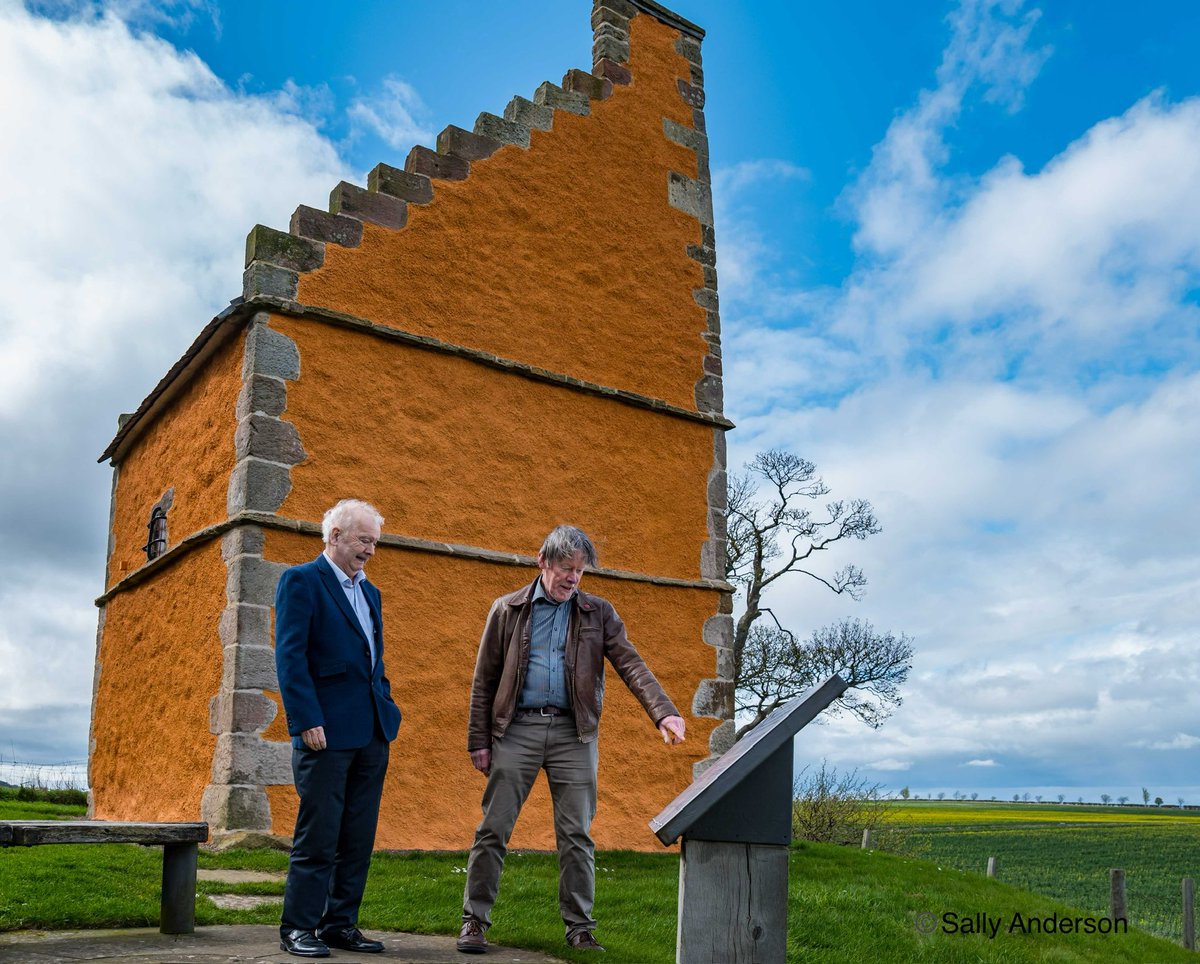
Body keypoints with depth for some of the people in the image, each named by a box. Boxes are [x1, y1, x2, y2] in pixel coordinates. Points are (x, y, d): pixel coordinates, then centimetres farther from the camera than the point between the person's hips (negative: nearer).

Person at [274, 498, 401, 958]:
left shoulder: (369, 592, 19)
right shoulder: (301, 581, -4)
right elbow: (290, 656, -12)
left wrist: (387, 709, 11)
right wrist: (307, 721, -18)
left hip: (372, 732, 7)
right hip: (328, 730, -7)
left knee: (358, 837, 10)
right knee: (318, 835, -1)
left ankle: (340, 923, 19)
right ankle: (298, 927, 10)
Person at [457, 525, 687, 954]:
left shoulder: (598, 613, 7)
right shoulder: (507, 610, 5)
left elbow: (631, 665, -4)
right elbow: (484, 679, 6)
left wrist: (664, 712, -19)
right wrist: (479, 741, 1)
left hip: (573, 733, 1)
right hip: (517, 728, 0)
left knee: (576, 835, 4)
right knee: (493, 829, 1)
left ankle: (579, 927, 14)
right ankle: (474, 920, 13)